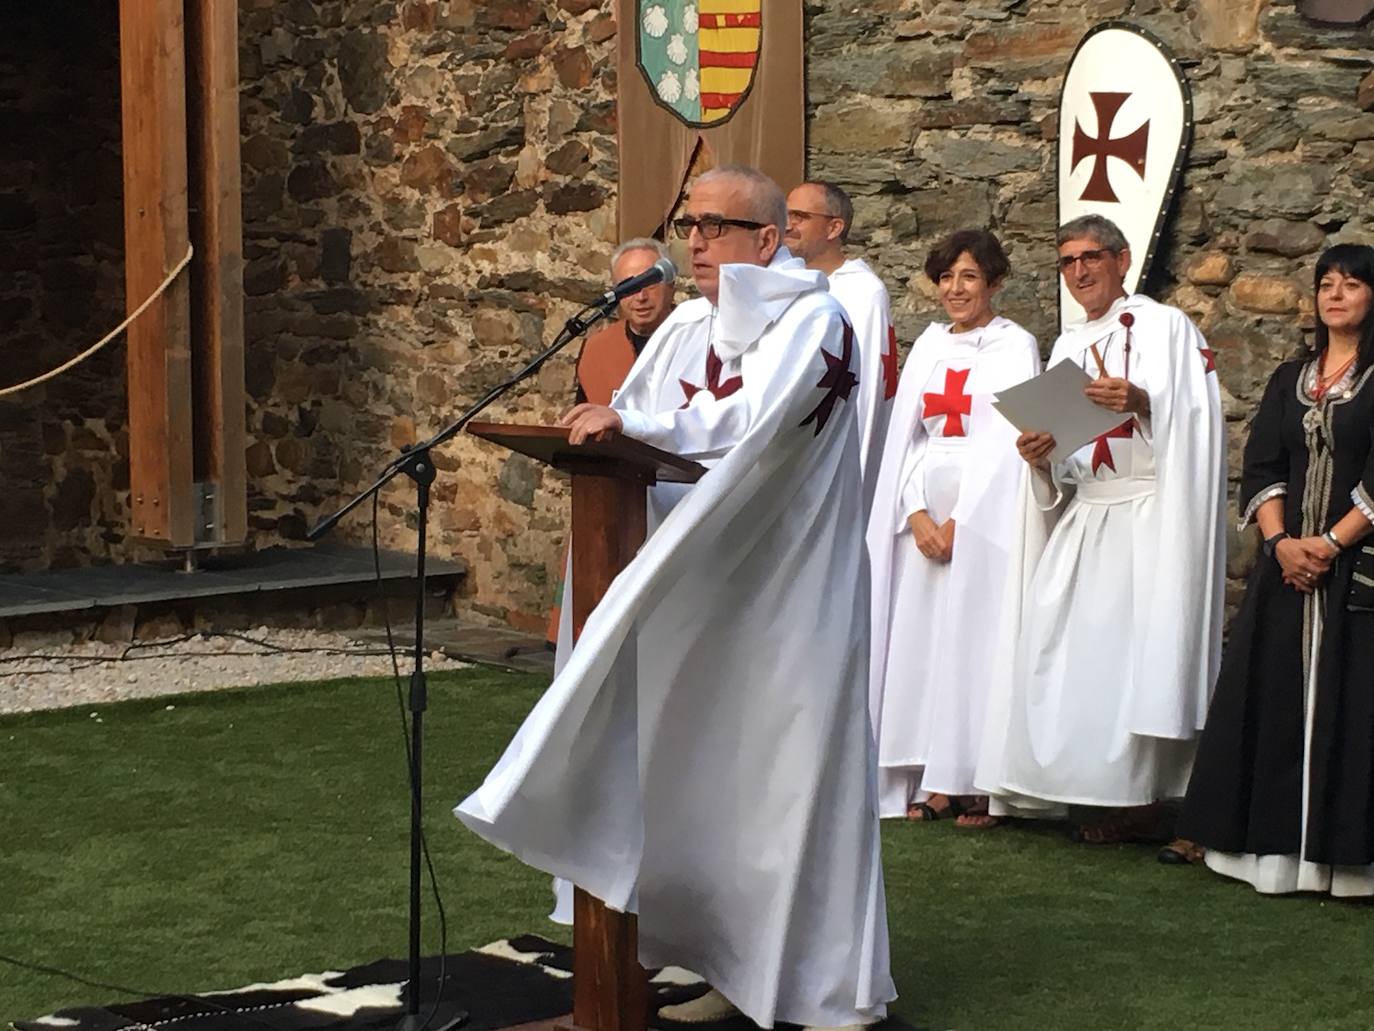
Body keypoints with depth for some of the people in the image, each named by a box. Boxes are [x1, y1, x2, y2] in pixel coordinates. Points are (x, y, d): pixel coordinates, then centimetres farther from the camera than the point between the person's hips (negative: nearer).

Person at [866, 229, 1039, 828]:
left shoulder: (1015, 346, -1)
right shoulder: (929, 346, 13)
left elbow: (1007, 440, -8)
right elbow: (906, 435, 9)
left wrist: (960, 520, -12)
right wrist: (917, 512, -5)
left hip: (985, 511, -5)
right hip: (926, 514, 5)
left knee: (975, 639, -6)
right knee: (923, 640, 2)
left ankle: (982, 784, -2)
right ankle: (936, 782, 6)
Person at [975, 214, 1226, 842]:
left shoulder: (1165, 327, 0)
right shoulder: (1068, 345, 20)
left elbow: (1196, 423, -11)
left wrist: (1141, 403, -28)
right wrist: (1039, 454, -1)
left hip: (1149, 517, -7)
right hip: (1082, 518, 7)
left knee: (1137, 648, -9)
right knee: (1059, 642, 0)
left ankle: (1143, 801, -4)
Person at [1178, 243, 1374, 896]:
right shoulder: (1290, 380, 13)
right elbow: (1261, 468, 6)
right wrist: (1280, 541, -8)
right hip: (1287, 563, 5)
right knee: (1277, 700, 3)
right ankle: (1278, 846, 8)